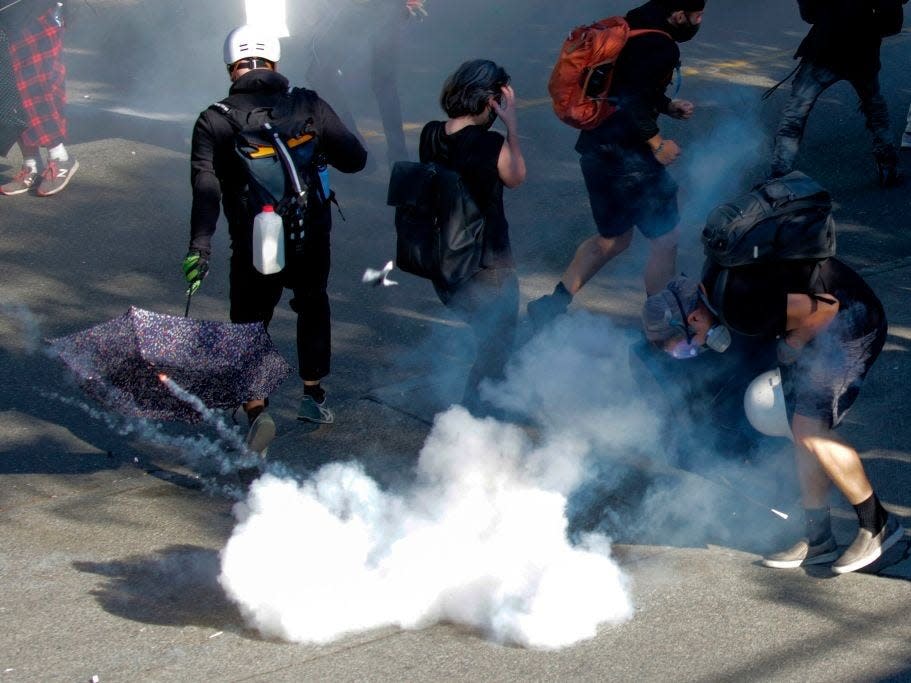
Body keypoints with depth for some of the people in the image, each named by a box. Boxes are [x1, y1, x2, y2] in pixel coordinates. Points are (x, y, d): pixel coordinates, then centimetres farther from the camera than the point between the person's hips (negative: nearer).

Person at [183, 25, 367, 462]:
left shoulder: (213, 121, -2)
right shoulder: (308, 106, 0)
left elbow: (206, 190, -13)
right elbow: (354, 159, 2)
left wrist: (199, 248, -18)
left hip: (253, 247, -1)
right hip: (312, 238, 2)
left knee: (249, 324, 12)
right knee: (312, 304, 29)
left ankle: (256, 407, -11)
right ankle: (314, 396, 33)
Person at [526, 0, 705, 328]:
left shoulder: (636, 28, 12)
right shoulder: (661, 47, -18)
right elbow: (633, 100, -27)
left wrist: (667, 105, 15)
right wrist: (656, 142, -17)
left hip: (597, 149, 10)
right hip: (625, 156, -10)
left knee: (614, 238, 23)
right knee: (664, 239, 4)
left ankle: (551, 305, 21)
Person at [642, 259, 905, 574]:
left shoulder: (739, 308, -29)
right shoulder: (712, 284, 1)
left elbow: (825, 307, -26)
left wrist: (792, 345, -9)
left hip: (851, 322, -10)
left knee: (811, 430, -16)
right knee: (802, 430, 8)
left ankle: (877, 523, -2)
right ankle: (819, 539, 13)